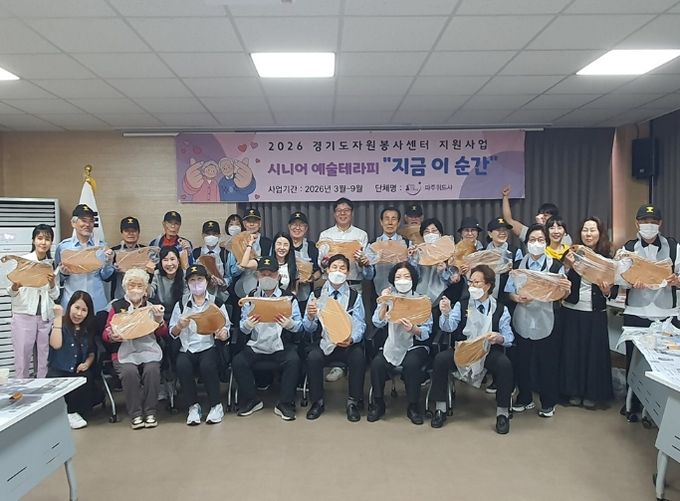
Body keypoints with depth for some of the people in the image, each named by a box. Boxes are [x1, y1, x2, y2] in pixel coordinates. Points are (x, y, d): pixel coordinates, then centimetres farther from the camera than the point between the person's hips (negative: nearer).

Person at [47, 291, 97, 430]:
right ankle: (68, 413, -8)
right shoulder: (61, 324, -1)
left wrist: (87, 363, -7)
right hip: (58, 370, -2)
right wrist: (58, 317, -18)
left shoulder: (88, 328, 10)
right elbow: (56, 345, -20)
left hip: (79, 370, 2)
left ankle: (73, 412, -8)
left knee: (86, 380, -31)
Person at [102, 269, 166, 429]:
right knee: (129, 372, -30)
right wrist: (112, 336, -12)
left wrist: (159, 320, -9)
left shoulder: (152, 306, 15)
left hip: (148, 350, 1)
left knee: (152, 370, -29)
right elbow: (105, 334, 12)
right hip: (124, 352, 0)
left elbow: (163, 334, 11)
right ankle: (135, 414, -15)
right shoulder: (117, 306, 12)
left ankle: (150, 412, -14)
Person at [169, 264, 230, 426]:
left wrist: (222, 334, -17)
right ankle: (193, 406, -12)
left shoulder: (216, 302, 11)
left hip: (209, 347, -1)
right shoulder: (181, 304, 15)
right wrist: (179, 326, -12)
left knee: (207, 365, -33)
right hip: (187, 348, 2)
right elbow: (172, 333, 10)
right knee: (182, 365, -31)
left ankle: (216, 406, -14)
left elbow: (226, 332, 6)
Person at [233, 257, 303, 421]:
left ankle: (285, 404, -11)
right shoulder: (250, 297, 11)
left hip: (282, 346, -1)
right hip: (256, 346, 2)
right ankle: (251, 401, 1)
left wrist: (290, 324, -23)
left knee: (293, 361, -29)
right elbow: (242, 328, 4)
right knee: (237, 362, -22)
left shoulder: (289, 298, 7)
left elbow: (299, 326, 0)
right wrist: (247, 325, -20)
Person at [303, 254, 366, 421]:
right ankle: (317, 402, -7)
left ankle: (353, 402, -10)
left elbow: (360, 325, -3)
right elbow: (308, 328, 0)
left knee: (358, 357, -30)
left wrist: (351, 339, -27)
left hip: (348, 343, 0)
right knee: (313, 357, -29)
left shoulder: (354, 296, 4)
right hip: (323, 342, 0)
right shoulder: (317, 294, 5)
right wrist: (310, 317, -25)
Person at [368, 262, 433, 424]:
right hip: (393, 344, 2)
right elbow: (378, 323, -3)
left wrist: (413, 329, -29)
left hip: (416, 345, -2)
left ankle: (413, 407, -12)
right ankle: (378, 403, -5)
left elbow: (427, 332, -8)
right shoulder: (389, 297, 8)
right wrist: (383, 303, -15)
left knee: (411, 364, -32)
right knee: (377, 363, -26)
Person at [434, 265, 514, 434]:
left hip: (489, 351, -1)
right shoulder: (461, 305, 7)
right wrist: (446, 313, -30)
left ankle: (502, 413, -14)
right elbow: (448, 327, -8)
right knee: (440, 359, -26)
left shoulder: (500, 309, 6)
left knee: (505, 364, -32)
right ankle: (440, 409, -10)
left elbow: (509, 337, 2)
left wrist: (500, 338, -21)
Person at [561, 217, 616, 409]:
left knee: (594, 351, 5)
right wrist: (568, 267, -20)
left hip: (596, 314, 0)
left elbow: (615, 290, 2)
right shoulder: (572, 255, 1)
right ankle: (574, 391, 21)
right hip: (572, 311, 0)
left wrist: (607, 291, -19)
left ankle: (592, 393, 21)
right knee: (572, 350, 6)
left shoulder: (607, 259, 0)